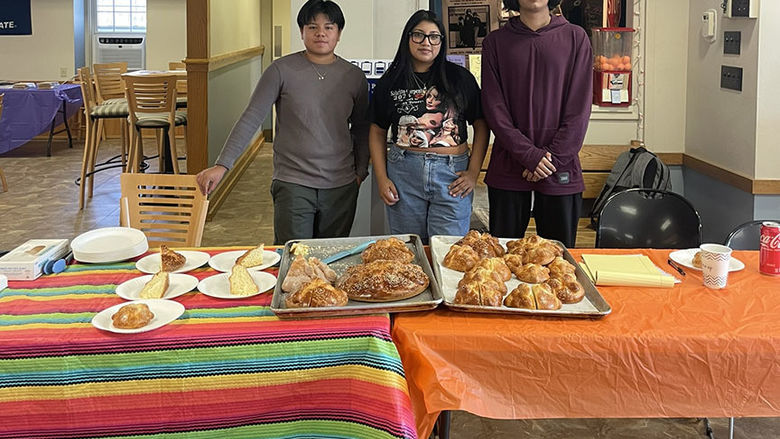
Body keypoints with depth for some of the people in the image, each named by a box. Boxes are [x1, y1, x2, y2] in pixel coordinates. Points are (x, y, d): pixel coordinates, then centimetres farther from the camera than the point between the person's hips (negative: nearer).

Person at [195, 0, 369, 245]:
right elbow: (251, 119, -7)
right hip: (293, 185, -3)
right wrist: (222, 165, -14)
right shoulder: (282, 71, -5)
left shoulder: (354, 77, 5)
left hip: (342, 188, 3)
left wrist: (360, 171, 9)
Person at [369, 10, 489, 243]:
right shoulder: (391, 82, 7)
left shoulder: (460, 78, 4)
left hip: (452, 174, -1)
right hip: (403, 173, 1)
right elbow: (377, 132, 12)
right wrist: (381, 178, 2)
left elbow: (481, 126, 6)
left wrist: (473, 172, -3)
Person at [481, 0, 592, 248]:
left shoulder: (575, 38, 5)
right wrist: (529, 155, -12)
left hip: (560, 169, 0)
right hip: (509, 168, 0)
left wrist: (553, 157, -9)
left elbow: (580, 108, 0)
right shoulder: (495, 42, 6)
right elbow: (493, 107, -2)